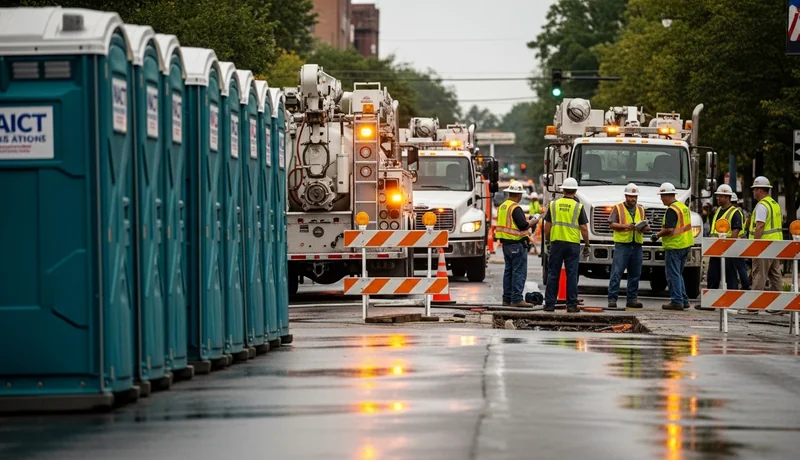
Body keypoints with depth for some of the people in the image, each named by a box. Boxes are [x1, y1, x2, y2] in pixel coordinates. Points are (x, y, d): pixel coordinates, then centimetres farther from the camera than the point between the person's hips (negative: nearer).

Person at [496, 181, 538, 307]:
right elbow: (523, 225, -23)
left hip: (506, 243, 9)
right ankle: (517, 299, -10)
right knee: (519, 272, -7)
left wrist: (526, 222, 20)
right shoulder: (516, 208, -17)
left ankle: (507, 298, 16)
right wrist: (531, 222, -4)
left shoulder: (502, 207, 12)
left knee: (508, 271, 14)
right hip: (517, 244, -9)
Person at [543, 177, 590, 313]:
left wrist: (548, 241, 18)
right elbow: (584, 228, -4)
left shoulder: (553, 205, 3)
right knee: (572, 275, 2)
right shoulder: (578, 207, -3)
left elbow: (547, 226, 5)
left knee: (553, 274, 6)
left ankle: (549, 303, 6)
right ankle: (572, 304, 2)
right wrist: (586, 245, 5)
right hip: (573, 244, -2)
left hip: (556, 242, 2)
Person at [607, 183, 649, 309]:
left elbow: (647, 226, 18)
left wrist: (644, 228, -6)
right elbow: (611, 224, -3)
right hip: (622, 244, -5)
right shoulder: (618, 208, 5)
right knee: (617, 272, -8)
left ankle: (632, 299, 13)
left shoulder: (641, 210, 18)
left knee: (635, 274, 6)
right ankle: (612, 299, -8)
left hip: (637, 245, 5)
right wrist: (625, 226, -16)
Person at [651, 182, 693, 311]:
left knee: (673, 275, -2)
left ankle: (676, 301, -1)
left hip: (674, 246, -9)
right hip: (686, 245, 9)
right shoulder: (684, 207, 13)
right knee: (678, 274, 18)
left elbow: (669, 229, -24)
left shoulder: (672, 210, -17)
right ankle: (684, 300, 19)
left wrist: (657, 235, -9)